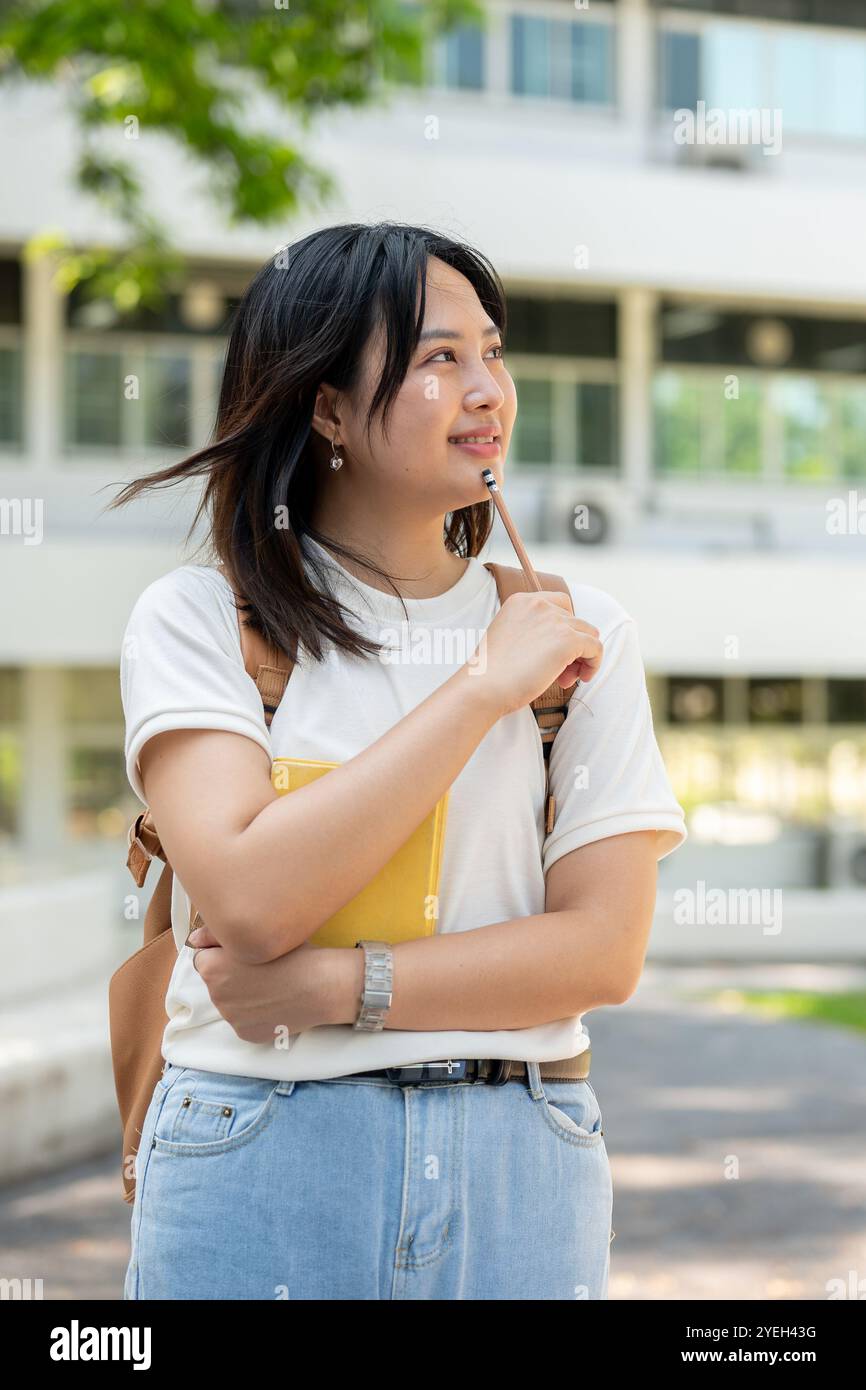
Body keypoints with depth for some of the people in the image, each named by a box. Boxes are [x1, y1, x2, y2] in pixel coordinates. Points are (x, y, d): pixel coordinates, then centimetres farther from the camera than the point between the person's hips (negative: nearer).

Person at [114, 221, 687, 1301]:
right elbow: (250, 898, -19)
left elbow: (604, 949, -5)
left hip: (517, 1168, 2)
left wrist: (335, 986, -16)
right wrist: (485, 686, -15)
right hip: (258, 1166, -2)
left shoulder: (579, 630, 3)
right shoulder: (197, 620, -3)